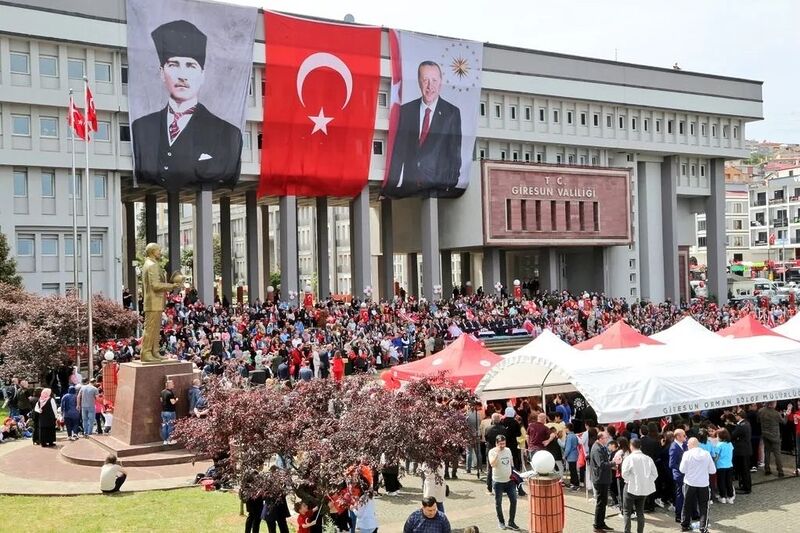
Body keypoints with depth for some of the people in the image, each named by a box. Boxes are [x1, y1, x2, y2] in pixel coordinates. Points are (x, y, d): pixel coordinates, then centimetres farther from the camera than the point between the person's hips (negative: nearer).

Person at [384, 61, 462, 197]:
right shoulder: (406, 110, 6)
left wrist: (452, 186, -8)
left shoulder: (452, 113, -1)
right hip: (408, 185, 2)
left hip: (438, 187, -2)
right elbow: (398, 150, 6)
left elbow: (455, 153, -1)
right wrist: (392, 184, 0)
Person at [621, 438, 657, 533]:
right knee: (640, 511, 15)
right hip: (644, 489, 4)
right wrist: (647, 482, 5)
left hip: (631, 488, -4)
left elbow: (624, 474, -16)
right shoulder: (648, 458, 1)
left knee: (627, 511, 6)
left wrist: (629, 481, 1)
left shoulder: (629, 458, -12)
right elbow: (655, 474, 1)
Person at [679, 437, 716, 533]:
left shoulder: (687, 454, -9)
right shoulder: (707, 454, -5)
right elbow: (713, 470, 0)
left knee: (687, 505, 14)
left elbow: (682, 469, -5)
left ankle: (684, 525, 22)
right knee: (703, 507, 8)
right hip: (703, 484, 0)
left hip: (690, 483, 0)